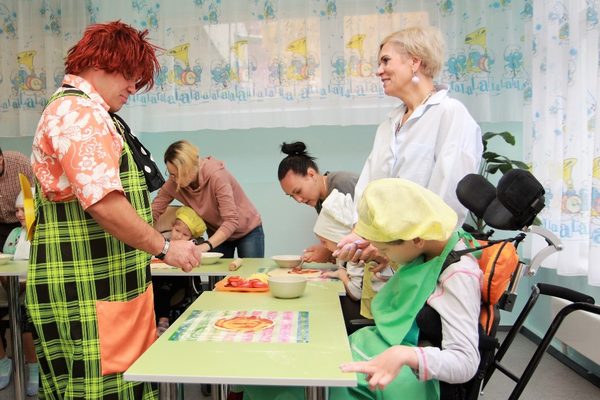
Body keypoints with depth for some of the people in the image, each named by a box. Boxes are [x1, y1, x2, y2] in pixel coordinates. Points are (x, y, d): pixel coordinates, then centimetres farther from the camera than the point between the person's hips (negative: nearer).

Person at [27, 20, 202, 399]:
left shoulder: (87, 112, 20)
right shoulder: (79, 112, -14)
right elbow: (105, 204, -24)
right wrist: (164, 247, -14)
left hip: (106, 285, 10)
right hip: (87, 292, -10)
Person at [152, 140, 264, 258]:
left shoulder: (216, 176, -32)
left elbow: (231, 221, -35)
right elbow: (154, 212, -17)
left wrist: (207, 245, -44)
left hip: (248, 230, -4)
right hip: (218, 233, 4)